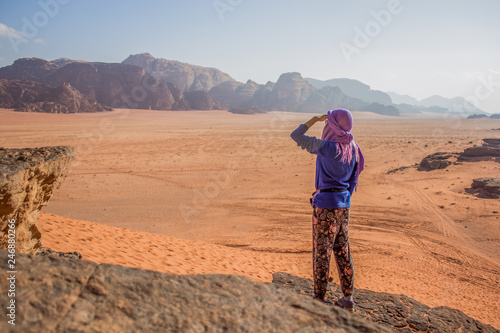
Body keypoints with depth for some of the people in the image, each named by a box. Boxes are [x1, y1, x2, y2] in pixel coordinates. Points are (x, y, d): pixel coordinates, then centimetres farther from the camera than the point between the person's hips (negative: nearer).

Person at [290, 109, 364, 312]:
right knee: (342, 250, 15)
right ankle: (347, 299, 23)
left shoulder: (326, 147, -17)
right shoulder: (352, 149, 6)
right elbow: (353, 179, 12)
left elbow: (296, 136, -9)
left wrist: (314, 120, 2)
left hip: (326, 203, -7)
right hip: (343, 204, 7)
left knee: (322, 251, 3)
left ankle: (319, 298, 14)